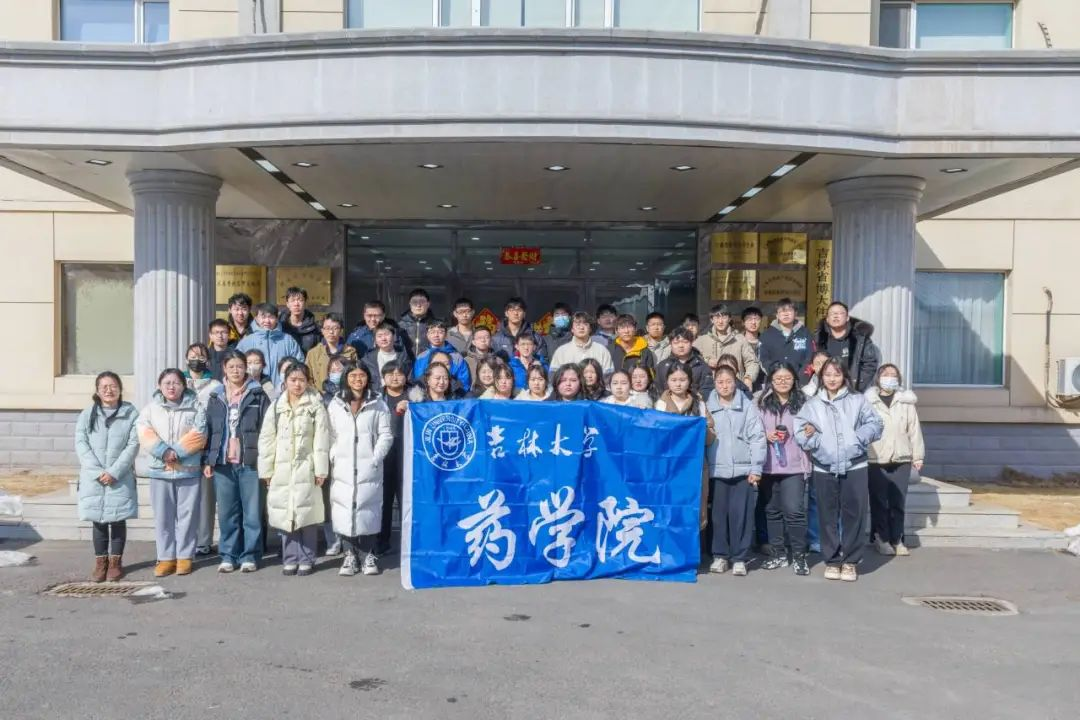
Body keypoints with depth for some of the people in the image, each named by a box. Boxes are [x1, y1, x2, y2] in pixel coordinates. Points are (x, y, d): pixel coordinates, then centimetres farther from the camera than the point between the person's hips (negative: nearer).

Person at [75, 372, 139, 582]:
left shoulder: (131, 413, 0)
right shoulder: (87, 414, 5)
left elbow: (133, 446, -5)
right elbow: (81, 445, -2)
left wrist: (114, 472, -13)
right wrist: (98, 472, -13)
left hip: (121, 477, -1)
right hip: (93, 477, 1)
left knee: (118, 519, 3)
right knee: (98, 520, 6)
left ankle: (115, 562, 14)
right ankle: (100, 562, 16)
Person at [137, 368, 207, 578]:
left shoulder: (196, 408, 2)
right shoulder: (150, 408, 8)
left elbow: (198, 436, -7)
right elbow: (146, 435, -3)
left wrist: (177, 452, -15)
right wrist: (164, 452, -16)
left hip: (188, 470, -2)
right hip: (159, 470, 2)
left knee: (187, 515, 3)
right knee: (163, 516, 5)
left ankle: (185, 556, 13)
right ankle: (166, 557, 14)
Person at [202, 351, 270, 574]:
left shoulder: (258, 395, 4)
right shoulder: (216, 397, 13)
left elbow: (267, 429, 0)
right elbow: (208, 430, 13)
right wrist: (207, 460, 6)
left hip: (250, 462, -3)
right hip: (222, 463, 3)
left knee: (252, 511, 0)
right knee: (226, 512, 7)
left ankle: (249, 555, 9)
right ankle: (228, 555, 16)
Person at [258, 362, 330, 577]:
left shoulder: (315, 407, 0)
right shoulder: (276, 407, 8)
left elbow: (321, 440, -4)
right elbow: (266, 439, 7)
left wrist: (321, 470, -9)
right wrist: (266, 470, 3)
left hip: (306, 469, -3)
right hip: (282, 470, 3)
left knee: (307, 514, 0)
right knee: (285, 514, 6)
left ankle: (307, 560, 10)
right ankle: (290, 559, 16)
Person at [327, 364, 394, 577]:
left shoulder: (378, 404, 6)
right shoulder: (336, 404, 11)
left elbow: (386, 435, 2)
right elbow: (331, 435, 8)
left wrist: (376, 458, -8)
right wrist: (333, 457, -5)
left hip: (369, 467, -1)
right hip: (343, 468, 1)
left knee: (368, 509, -1)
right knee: (344, 510, -1)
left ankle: (367, 554, 10)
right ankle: (350, 554, 10)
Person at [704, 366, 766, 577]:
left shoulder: (748, 407, 4)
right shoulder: (707, 407, 6)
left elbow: (757, 438, 1)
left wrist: (756, 468, -4)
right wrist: (702, 467, 0)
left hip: (743, 469, -1)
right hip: (717, 470, 1)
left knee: (741, 514, 0)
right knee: (719, 514, 6)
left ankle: (740, 557, 10)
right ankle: (720, 555, 17)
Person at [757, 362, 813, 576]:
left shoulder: (803, 403, 2)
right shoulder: (762, 403, 5)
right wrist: (765, 435, -9)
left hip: (794, 466, -2)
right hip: (768, 466, 2)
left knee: (794, 511, -7)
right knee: (772, 511, 10)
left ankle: (799, 556, 6)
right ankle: (778, 554, 22)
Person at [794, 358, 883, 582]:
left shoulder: (857, 400, 8)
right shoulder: (811, 404, 10)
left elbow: (874, 424, 1)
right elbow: (799, 431, 1)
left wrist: (858, 437, -14)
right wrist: (808, 437, -20)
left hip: (854, 466, -1)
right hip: (824, 468, 1)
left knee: (854, 514, 0)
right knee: (828, 516, 5)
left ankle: (850, 561, 11)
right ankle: (832, 560, 16)